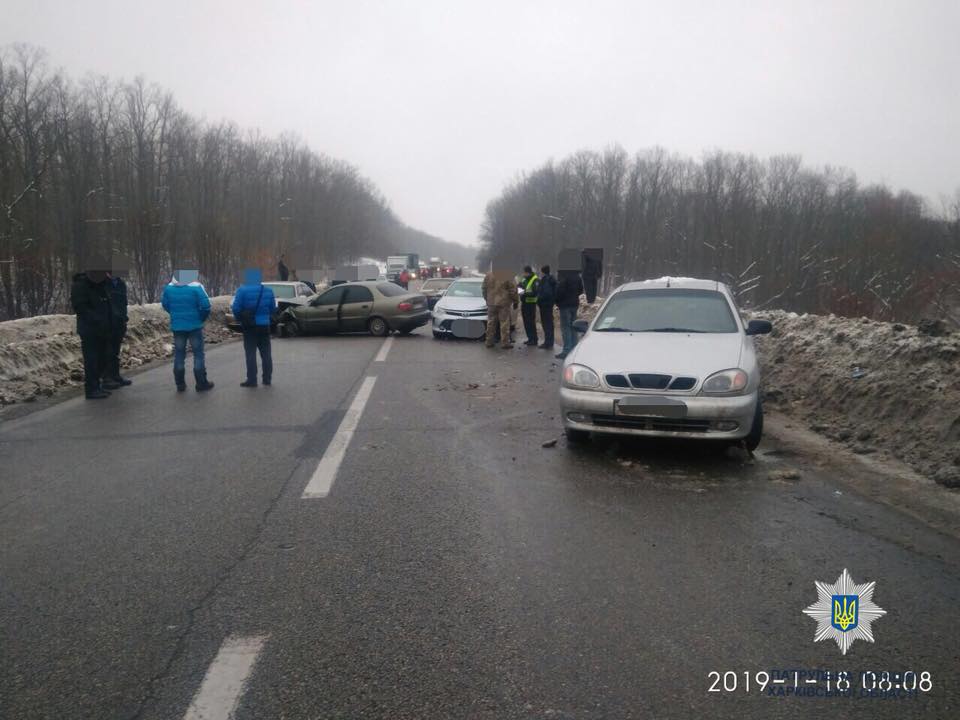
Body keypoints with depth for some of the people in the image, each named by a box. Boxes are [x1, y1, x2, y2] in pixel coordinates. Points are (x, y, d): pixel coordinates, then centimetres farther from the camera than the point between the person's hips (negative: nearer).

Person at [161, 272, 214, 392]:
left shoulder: (169, 288, -1)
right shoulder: (196, 287, -15)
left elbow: (165, 304, 9)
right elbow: (205, 306, -17)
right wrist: (202, 318, 0)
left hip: (177, 326, 4)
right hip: (194, 325, -4)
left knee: (179, 354, 12)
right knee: (198, 353, 5)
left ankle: (180, 384, 16)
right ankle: (201, 383, 7)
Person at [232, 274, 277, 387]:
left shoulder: (242, 290, -7)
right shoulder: (268, 290, 6)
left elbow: (236, 308, -12)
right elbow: (273, 308, 8)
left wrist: (241, 319, 4)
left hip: (249, 326, -3)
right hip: (264, 325, 4)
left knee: (250, 353, 0)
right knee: (266, 353, 10)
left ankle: (252, 380, -1)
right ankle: (267, 378, 14)